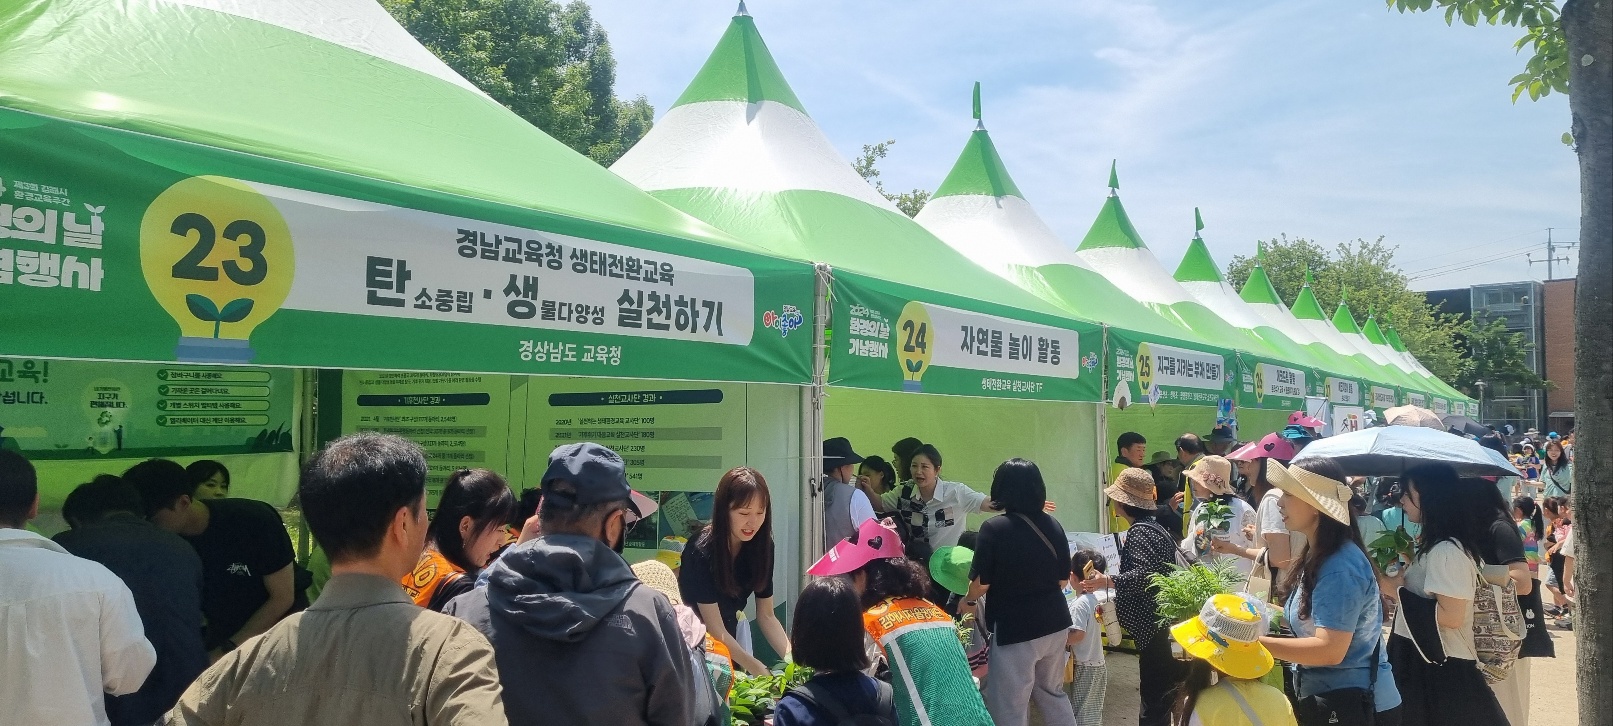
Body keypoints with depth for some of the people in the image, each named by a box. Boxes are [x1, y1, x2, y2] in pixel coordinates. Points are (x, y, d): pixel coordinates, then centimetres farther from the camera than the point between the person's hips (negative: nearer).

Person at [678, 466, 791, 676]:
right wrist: (759, 670, -31)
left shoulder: (762, 546, -10)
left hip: (729, 644, 5)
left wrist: (791, 657, -20)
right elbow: (715, 629, -24)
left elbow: (766, 615, -5)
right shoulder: (702, 552, -26)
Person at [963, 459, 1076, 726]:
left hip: (1015, 629, -6)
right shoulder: (1053, 525, 1)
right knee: (1052, 694, 25)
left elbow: (981, 584, -11)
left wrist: (968, 601, 10)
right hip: (1055, 623, 6)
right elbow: (1063, 580, 11)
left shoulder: (994, 529, -16)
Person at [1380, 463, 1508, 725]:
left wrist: (1400, 591, -16)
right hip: (1430, 658, 10)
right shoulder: (1434, 545, 12)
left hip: (1440, 667, -10)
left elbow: (1452, 616, -24)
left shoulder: (1446, 550, -19)